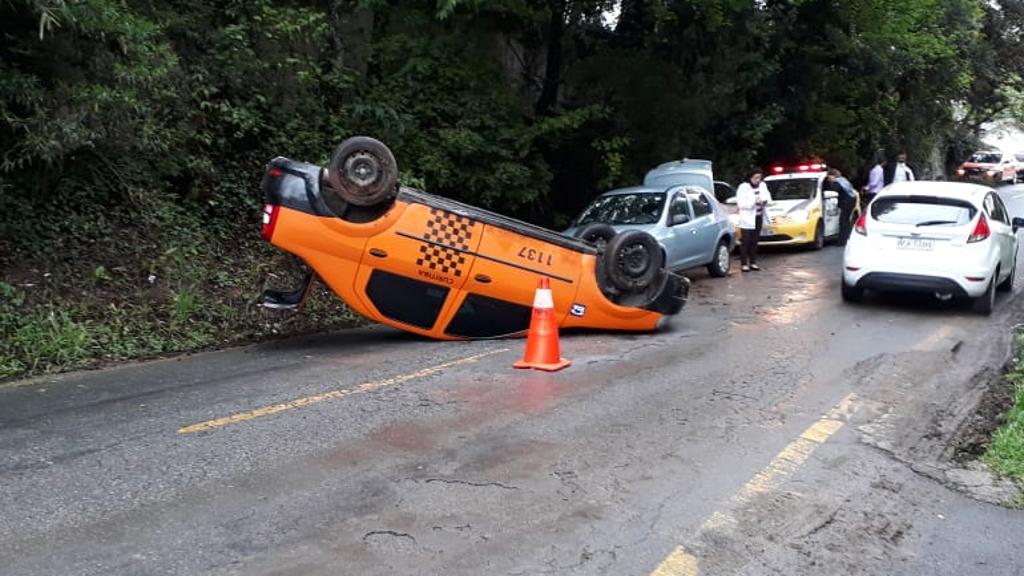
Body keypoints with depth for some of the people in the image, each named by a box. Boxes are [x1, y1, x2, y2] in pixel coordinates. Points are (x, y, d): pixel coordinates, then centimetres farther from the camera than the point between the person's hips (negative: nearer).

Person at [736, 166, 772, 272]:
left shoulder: (762, 186, 11)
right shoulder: (743, 187, -8)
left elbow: (768, 198, 16)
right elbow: (740, 203, -15)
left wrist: (765, 200, -7)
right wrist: (754, 201, -21)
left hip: (759, 217, 6)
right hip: (747, 219, -6)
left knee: (755, 241, 8)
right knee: (746, 242, -5)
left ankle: (753, 262, 15)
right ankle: (744, 264, -3)